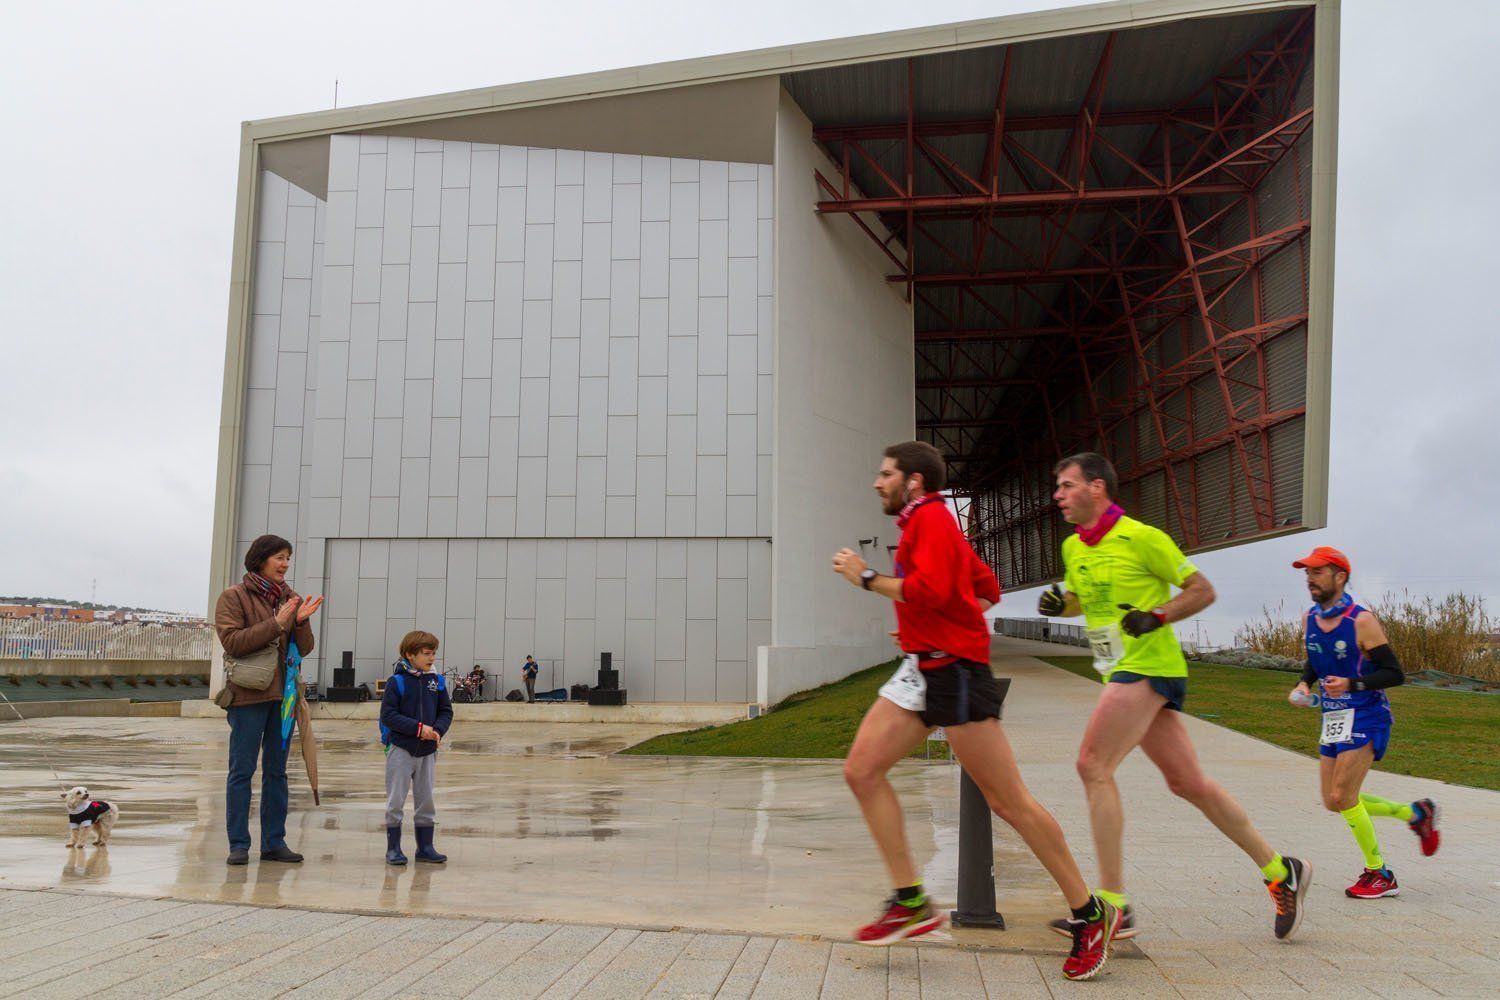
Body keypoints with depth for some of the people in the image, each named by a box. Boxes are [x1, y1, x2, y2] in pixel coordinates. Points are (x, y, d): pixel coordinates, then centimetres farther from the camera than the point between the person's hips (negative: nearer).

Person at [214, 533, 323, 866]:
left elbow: (304, 649, 9)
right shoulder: (234, 597, -1)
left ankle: (274, 842, 16)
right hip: (248, 695, -5)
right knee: (242, 771, 0)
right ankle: (238, 845, 6)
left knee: (276, 771, 9)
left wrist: (301, 623, -10)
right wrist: (276, 624, -20)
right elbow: (232, 641, -14)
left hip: (283, 694, 5)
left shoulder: (289, 598, 13)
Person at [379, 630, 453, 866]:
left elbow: (446, 711, 8)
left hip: (428, 751, 4)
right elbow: (388, 715, -14)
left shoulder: (437, 681, 4)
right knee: (395, 802, 3)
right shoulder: (397, 682, -10)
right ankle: (393, 848, 15)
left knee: (426, 801, 12)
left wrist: (437, 730, -12)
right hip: (401, 750, -4)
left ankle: (425, 847, 22)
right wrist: (419, 728, -20)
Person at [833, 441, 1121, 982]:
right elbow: (988, 588, 26)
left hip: (955, 669, -10)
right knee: (861, 770, -1)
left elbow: (930, 591, -23)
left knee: (1008, 801, -5)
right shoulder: (926, 523, 21)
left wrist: (867, 578, -12)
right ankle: (911, 901, 3)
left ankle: (1089, 914, 8)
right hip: (922, 668, 10)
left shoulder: (930, 517, -9)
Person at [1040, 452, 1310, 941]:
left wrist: (1157, 616, -18)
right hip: (1125, 672, 8)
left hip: (1148, 667, -8)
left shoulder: (1141, 538, -10)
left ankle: (1113, 903, -10)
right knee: (1188, 781, 11)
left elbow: (1203, 590, -4)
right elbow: (1080, 599, 28)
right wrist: (1058, 604, 6)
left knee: (1093, 765, -15)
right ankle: (1279, 871, 24)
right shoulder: (1073, 548, 12)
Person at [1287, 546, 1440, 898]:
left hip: (1366, 718, -8)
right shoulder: (1310, 617, 4)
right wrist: (1304, 684, 1)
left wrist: (1352, 684, -29)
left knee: (1342, 797, -11)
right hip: (1333, 718, 8)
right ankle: (1414, 813, 31)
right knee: (1335, 803, 10)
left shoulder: (1361, 620, -17)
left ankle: (1379, 875, 8)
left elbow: (1395, 673, -16)